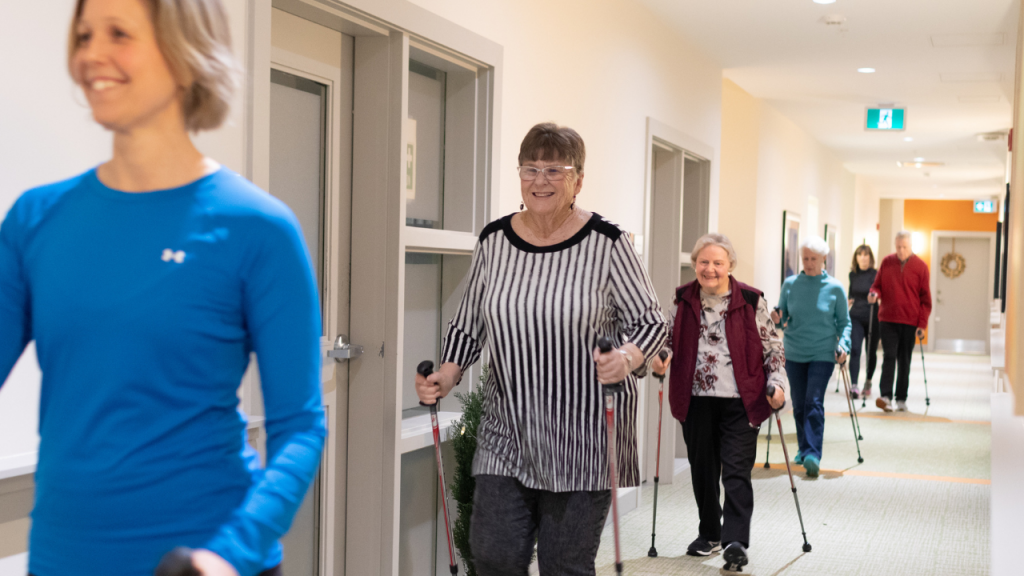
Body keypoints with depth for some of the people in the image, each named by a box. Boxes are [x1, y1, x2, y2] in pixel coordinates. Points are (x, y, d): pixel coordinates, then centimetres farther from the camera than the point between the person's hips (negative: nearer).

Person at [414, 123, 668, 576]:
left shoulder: (606, 243, -7)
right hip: (507, 429, 3)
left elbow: (652, 322, -3)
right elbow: (468, 324, 14)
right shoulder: (493, 240, 3)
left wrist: (627, 358, -23)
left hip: (583, 436, -3)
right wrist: (446, 376, -2)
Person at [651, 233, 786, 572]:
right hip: (695, 400, 3)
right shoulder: (683, 299, 6)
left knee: (737, 471, -7)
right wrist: (658, 360, -3)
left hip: (740, 402, -3)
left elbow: (772, 346, 4)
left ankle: (735, 541, -6)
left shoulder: (751, 300, -2)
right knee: (702, 469, 12)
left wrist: (777, 383, -8)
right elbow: (670, 338, 17)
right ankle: (710, 533, 28)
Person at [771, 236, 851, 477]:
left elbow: (844, 321, 3)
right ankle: (803, 448, 26)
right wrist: (776, 318, -14)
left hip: (823, 355, -3)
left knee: (814, 403, -13)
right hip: (794, 353, 3)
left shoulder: (835, 288, -2)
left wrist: (843, 344, -13)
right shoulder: (790, 284, 3)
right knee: (799, 404, 10)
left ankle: (813, 454, -14)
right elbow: (782, 317, 9)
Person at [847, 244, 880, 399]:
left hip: (872, 318, -2)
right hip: (856, 317, 2)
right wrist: (848, 301, 5)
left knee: (871, 351, 10)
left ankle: (868, 382, 30)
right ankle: (853, 385, -17)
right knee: (855, 350, -12)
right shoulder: (853, 274, 7)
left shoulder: (876, 275, -6)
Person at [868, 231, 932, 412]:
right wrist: (874, 294, -11)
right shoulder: (886, 262, 6)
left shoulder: (920, 266, 1)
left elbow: (925, 298, 1)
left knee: (904, 360, 6)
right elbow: (878, 285, 14)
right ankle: (885, 396, -16)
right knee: (889, 356, -10)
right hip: (887, 319, 0)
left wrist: (922, 324, -6)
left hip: (909, 322, 0)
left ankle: (901, 399, 13)